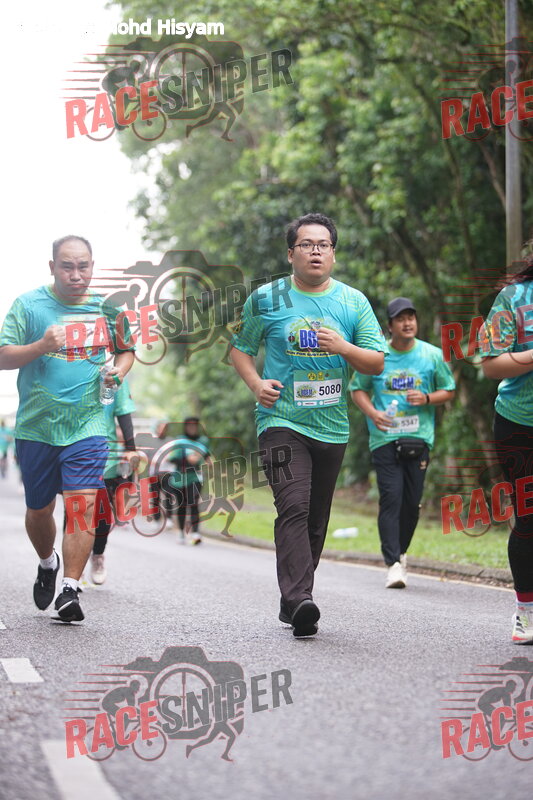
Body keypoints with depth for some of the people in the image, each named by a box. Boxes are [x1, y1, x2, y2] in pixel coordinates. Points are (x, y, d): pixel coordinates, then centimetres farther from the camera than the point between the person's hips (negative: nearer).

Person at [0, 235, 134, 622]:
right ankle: (48, 563, 42)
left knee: (83, 503, -15)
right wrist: (40, 347, -24)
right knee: (39, 509, 12)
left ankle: (70, 590, -12)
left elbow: (126, 350, 21)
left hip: (87, 425, 0)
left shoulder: (106, 308, 6)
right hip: (36, 426, 0)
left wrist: (118, 371, -1)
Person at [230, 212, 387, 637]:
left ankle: (293, 600, 21)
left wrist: (343, 348, -12)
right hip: (282, 420, -3)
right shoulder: (267, 298, 3)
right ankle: (299, 600, -29)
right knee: (294, 508, -20)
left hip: (332, 426, 3)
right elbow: (241, 348, 13)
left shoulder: (353, 302, 7)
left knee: (316, 518, 9)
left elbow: (378, 362, 7)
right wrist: (256, 383, -6)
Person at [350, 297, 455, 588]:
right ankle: (394, 564, -14)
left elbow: (448, 390, 14)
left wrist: (427, 398, -7)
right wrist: (372, 413, -6)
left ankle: (400, 552, 26)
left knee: (412, 501, 3)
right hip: (385, 439, -1)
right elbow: (357, 388, 13)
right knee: (391, 498, -12)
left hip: (419, 438, 2)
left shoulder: (433, 355, 6)